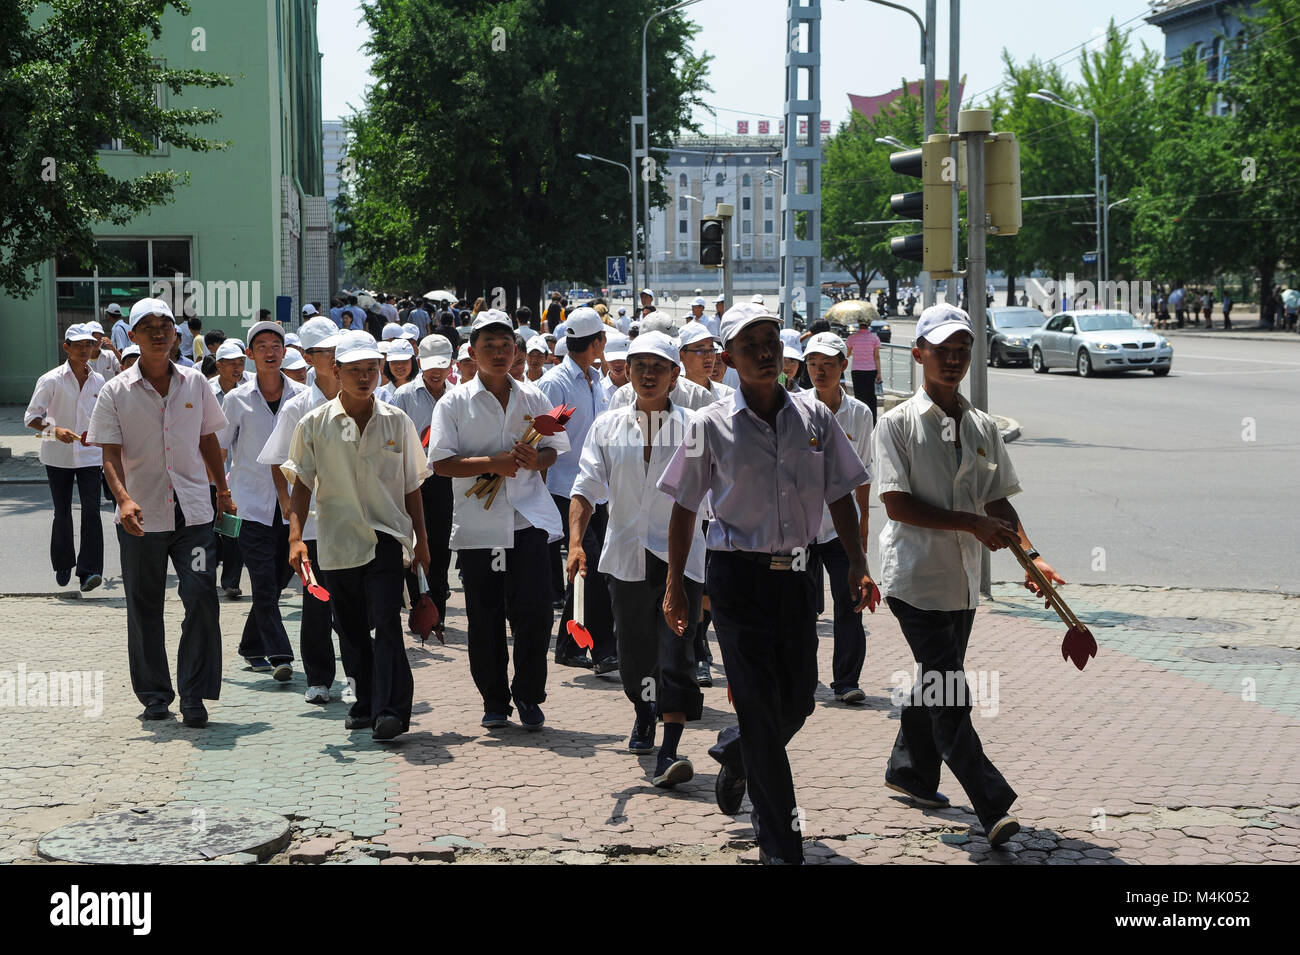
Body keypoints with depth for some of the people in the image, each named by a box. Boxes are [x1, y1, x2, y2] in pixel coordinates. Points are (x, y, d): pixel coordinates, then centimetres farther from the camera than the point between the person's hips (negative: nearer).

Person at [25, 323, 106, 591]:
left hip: (90, 456, 2)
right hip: (58, 457, -2)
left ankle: (89, 571, -16)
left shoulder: (98, 381, 6)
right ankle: (63, 566, 28)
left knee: (91, 510, -13)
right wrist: (55, 430, -24)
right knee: (62, 513, 8)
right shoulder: (51, 380, -6)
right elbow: (31, 418, -9)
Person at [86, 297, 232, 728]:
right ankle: (154, 694, 21)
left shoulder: (195, 383, 6)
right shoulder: (115, 392, -2)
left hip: (193, 512, 1)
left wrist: (223, 492, 17)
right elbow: (110, 455, -7)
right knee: (144, 608, 7)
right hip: (141, 517, -1)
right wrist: (123, 498, -23)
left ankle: (194, 695, -3)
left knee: (201, 597, -11)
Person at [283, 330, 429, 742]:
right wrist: (296, 536, -9)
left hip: (386, 537, -1)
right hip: (337, 540, 2)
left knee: (386, 623, -14)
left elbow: (411, 487, 11)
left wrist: (421, 541, 11)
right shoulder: (314, 424, 1)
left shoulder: (397, 422, 4)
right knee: (352, 629, 11)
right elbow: (301, 484, 2)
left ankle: (391, 711, -17)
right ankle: (366, 703, 26)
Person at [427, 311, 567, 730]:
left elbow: (554, 448, 15)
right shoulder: (455, 402, 2)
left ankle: (528, 695, 7)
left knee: (534, 608, -8)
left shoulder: (532, 397, 10)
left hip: (528, 516, 1)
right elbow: (441, 462, -4)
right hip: (477, 520, -1)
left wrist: (536, 459, -9)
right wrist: (491, 464, -17)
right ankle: (494, 701, 17)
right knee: (484, 615, 4)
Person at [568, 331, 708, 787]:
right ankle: (643, 713, 45)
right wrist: (575, 541, -12)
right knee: (633, 649, 14)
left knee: (676, 654, -12)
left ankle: (669, 752, -14)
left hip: (679, 558, -2)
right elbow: (586, 488, 3)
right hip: (627, 557, 3)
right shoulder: (607, 426, 7)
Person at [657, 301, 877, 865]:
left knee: (797, 703, 9)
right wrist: (674, 586, 2)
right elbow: (684, 508, 3)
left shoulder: (814, 416, 4)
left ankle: (733, 755, 42)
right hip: (737, 575, -4)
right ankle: (780, 844, 5)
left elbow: (840, 496, 9)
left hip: (796, 572, 4)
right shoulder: (711, 426, -4)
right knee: (759, 706, -3)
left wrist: (857, 564, 0)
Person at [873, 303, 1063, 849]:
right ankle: (993, 808, -9)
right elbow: (897, 504, -14)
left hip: (963, 581, 6)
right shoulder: (898, 424, -7)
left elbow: (998, 503, 12)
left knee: (935, 683, 17)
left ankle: (909, 772, 36)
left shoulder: (983, 428, 10)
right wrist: (974, 523, -17)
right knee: (948, 696, -9)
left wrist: (1030, 555, -3)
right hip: (917, 578, -6)